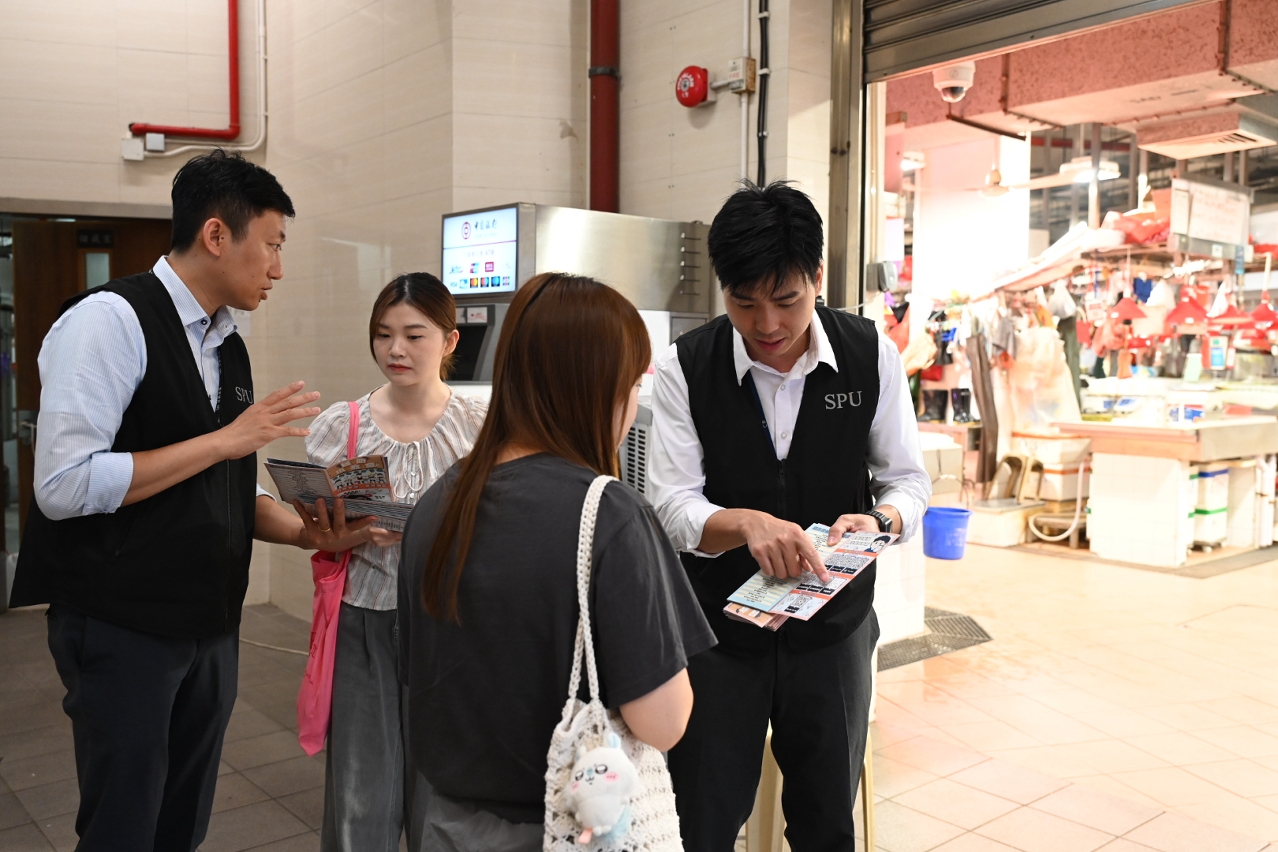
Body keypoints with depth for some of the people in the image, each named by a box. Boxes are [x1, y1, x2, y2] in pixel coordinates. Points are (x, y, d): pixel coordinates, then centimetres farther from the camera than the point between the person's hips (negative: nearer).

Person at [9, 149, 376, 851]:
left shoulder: (228, 347, 10)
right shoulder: (110, 319, -14)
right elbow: (63, 486, -23)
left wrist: (309, 531, -3)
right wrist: (225, 439, -20)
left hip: (212, 627, 8)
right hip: (122, 629, -7)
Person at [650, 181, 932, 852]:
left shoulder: (871, 355, -7)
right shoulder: (685, 367, -12)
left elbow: (908, 478, 0)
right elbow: (673, 505, -14)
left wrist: (881, 520, -23)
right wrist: (746, 524, -35)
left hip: (833, 628, 2)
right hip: (719, 628, -1)